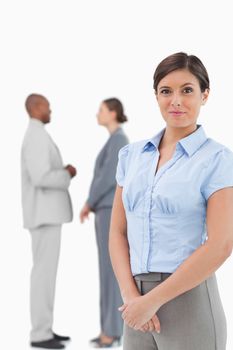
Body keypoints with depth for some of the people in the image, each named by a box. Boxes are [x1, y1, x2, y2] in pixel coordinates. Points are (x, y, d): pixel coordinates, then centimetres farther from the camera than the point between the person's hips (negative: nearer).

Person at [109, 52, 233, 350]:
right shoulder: (131, 155, 8)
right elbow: (118, 232, 7)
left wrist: (153, 300, -14)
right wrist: (130, 296, -8)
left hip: (188, 299, -4)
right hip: (139, 303, 4)